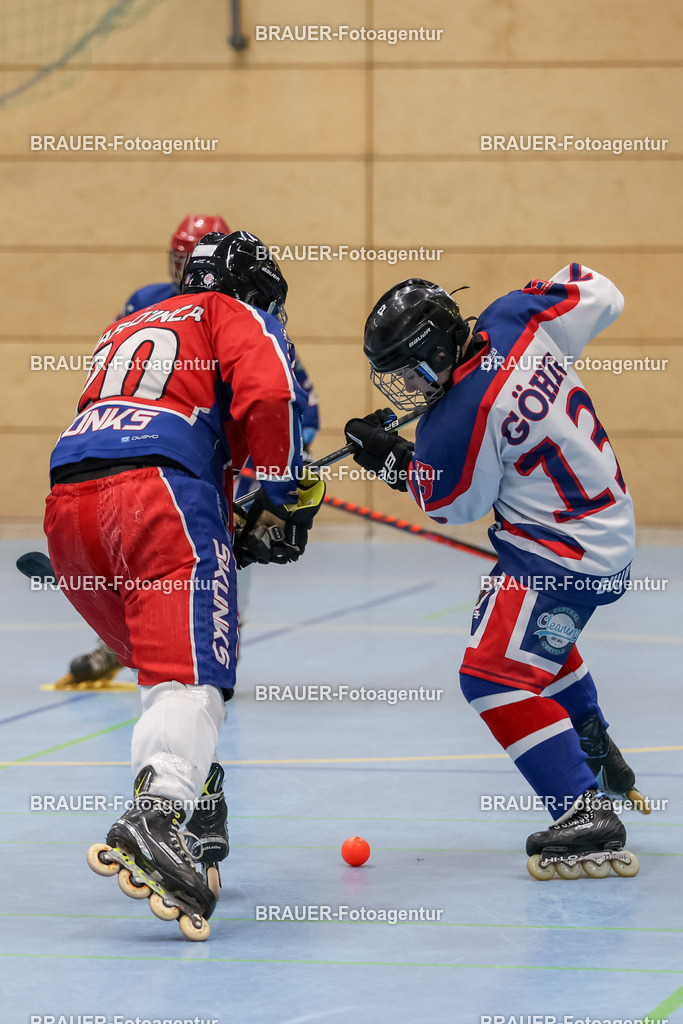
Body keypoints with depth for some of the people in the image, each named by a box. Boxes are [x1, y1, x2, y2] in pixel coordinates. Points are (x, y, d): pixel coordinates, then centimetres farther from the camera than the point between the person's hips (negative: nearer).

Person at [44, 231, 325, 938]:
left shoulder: (129, 329, 39)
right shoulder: (239, 317, 18)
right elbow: (269, 396, -3)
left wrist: (228, 530, 29)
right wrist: (279, 504, 8)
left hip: (67, 504, 7)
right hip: (159, 491, -7)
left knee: (161, 661, 24)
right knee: (193, 669, -19)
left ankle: (191, 809, 18)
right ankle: (158, 815, -42)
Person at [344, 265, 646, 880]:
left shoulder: (460, 420, -26)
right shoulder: (518, 320, -6)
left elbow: (453, 504, -10)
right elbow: (600, 297, 7)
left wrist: (392, 459, 0)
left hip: (562, 554, -11)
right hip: (608, 523, 11)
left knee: (496, 672, -15)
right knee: (538, 638, 34)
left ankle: (587, 819, -22)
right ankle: (597, 754, 48)